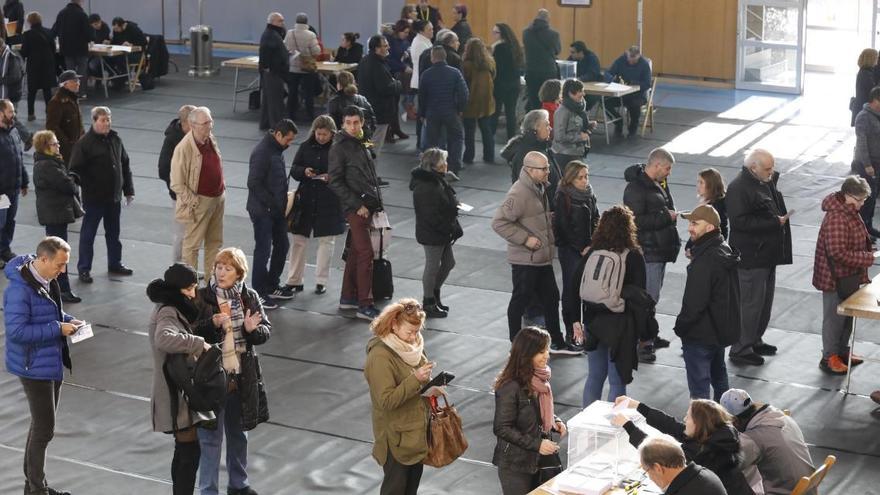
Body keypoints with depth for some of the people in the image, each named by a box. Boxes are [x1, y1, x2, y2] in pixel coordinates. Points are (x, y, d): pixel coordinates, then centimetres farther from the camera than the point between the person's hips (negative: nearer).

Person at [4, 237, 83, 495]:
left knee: (42, 425, 19)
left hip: (52, 363, 10)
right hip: (34, 366, -10)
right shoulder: (20, 289, -24)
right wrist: (57, 328, -25)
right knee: (44, 429, -3)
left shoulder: (48, 281, 4)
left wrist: (68, 320, 0)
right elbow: (16, 331, -27)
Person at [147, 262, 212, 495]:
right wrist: (199, 344, -32)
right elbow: (164, 339, -41)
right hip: (176, 393, -10)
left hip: (183, 390, 10)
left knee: (184, 451, 17)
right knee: (189, 451, -9)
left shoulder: (175, 310, 12)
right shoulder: (167, 313, -19)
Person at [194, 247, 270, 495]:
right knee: (210, 437, 2)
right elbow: (192, 333, -11)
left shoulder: (250, 297, 1)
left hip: (241, 376, 4)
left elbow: (266, 331, 3)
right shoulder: (202, 297, -8)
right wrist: (213, 323, -27)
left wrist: (252, 329, -18)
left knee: (238, 433, 20)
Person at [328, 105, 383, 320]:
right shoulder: (340, 147, -9)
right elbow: (336, 182, -12)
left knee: (355, 252, 14)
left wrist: (377, 202, 12)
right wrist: (357, 205, -16)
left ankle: (348, 298, 23)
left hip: (367, 206, 8)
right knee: (365, 253, -11)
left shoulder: (362, 145, 16)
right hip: (355, 208, -8)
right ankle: (365, 305, -10)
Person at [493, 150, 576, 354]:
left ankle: (557, 342, 28)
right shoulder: (519, 193, -22)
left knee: (551, 297, 16)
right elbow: (499, 222, -25)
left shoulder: (540, 188, 8)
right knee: (520, 300, 5)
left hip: (543, 258, 9)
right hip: (525, 259, -9)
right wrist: (525, 238, -23)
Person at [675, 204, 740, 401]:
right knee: (718, 374, 26)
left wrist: (680, 326, -11)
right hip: (722, 329, 10)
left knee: (699, 386, -2)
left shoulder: (704, 261, -27)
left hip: (701, 333, -10)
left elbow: (694, 302, -25)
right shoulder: (724, 249, 5)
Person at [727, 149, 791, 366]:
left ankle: (755, 341, 32)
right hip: (750, 256, -10)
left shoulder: (766, 182, 11)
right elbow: (740, 221, -25)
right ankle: (741, 350, 4)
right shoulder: (738, 188, -18)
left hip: (767, 254, 10)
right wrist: (774, 222, -23)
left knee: (764, 300, 18)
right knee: (750, 303, -5)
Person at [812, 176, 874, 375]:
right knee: (834, 317, 3)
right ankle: (829, 358, 16)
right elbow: (838, 253, -31)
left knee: (848, 314, 20)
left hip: (849, 276, 10)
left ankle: (842, 351, 36)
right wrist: (867, 258, -24)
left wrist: (868, 251, 5)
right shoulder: (836, 218, -28)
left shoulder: (850, 212, 4)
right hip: (835, 278, -10)